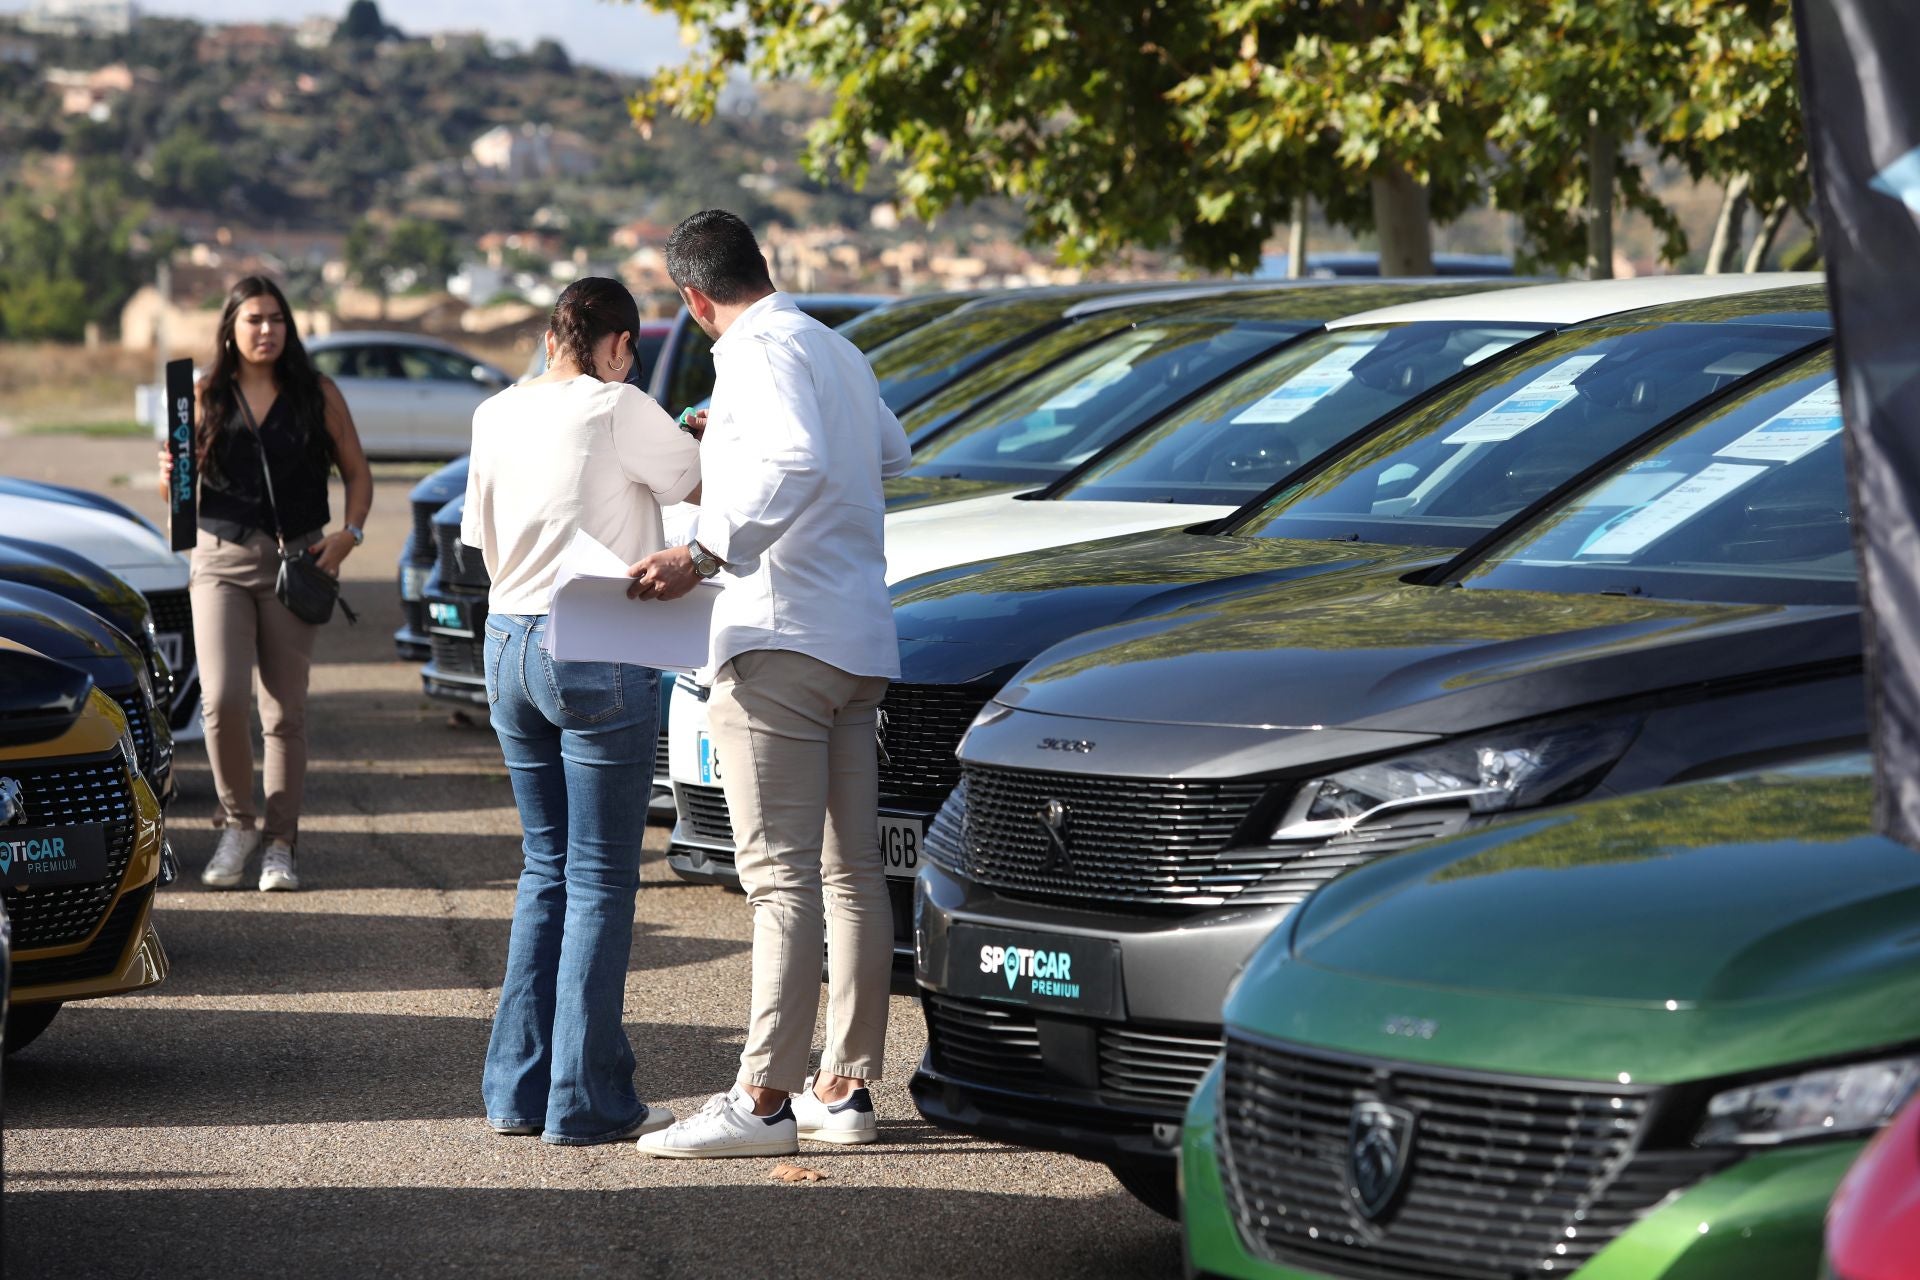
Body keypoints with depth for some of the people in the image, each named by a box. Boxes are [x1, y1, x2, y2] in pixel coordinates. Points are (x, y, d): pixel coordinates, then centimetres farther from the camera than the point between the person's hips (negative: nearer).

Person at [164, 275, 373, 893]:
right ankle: (237, 822, 7)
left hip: (294, 561, 0)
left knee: (284, 711, 2)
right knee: (222, 699, -13)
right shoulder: (207, 396, 6)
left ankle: (280, 845, 10)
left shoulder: (317, 394, 4)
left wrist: (349, 533, -8)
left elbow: (357, 473, 9)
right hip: (220, 559, 0)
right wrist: (170, 475, -13)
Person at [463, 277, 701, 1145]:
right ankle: (586, 1100, -1)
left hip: (508, 644, 6)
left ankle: (517, 1088, 14)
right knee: (600, 879, -1)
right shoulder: (616, 411, -9)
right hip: (596, 653, -6)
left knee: (546, 870, 15)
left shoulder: (497, 415, 9)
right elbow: (705, 485, 1)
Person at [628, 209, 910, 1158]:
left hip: (783, 640, -9)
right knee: (851, 873, 10)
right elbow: (890, 450, 38)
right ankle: (845, 1088, 14)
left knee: (781, 875, -12)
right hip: (860, 642, 9)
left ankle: (764, 1099, -14)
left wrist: (702, 554, -30)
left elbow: (798, 466, -27)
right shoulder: (836, 349, 19)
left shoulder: (759, 350, -10)